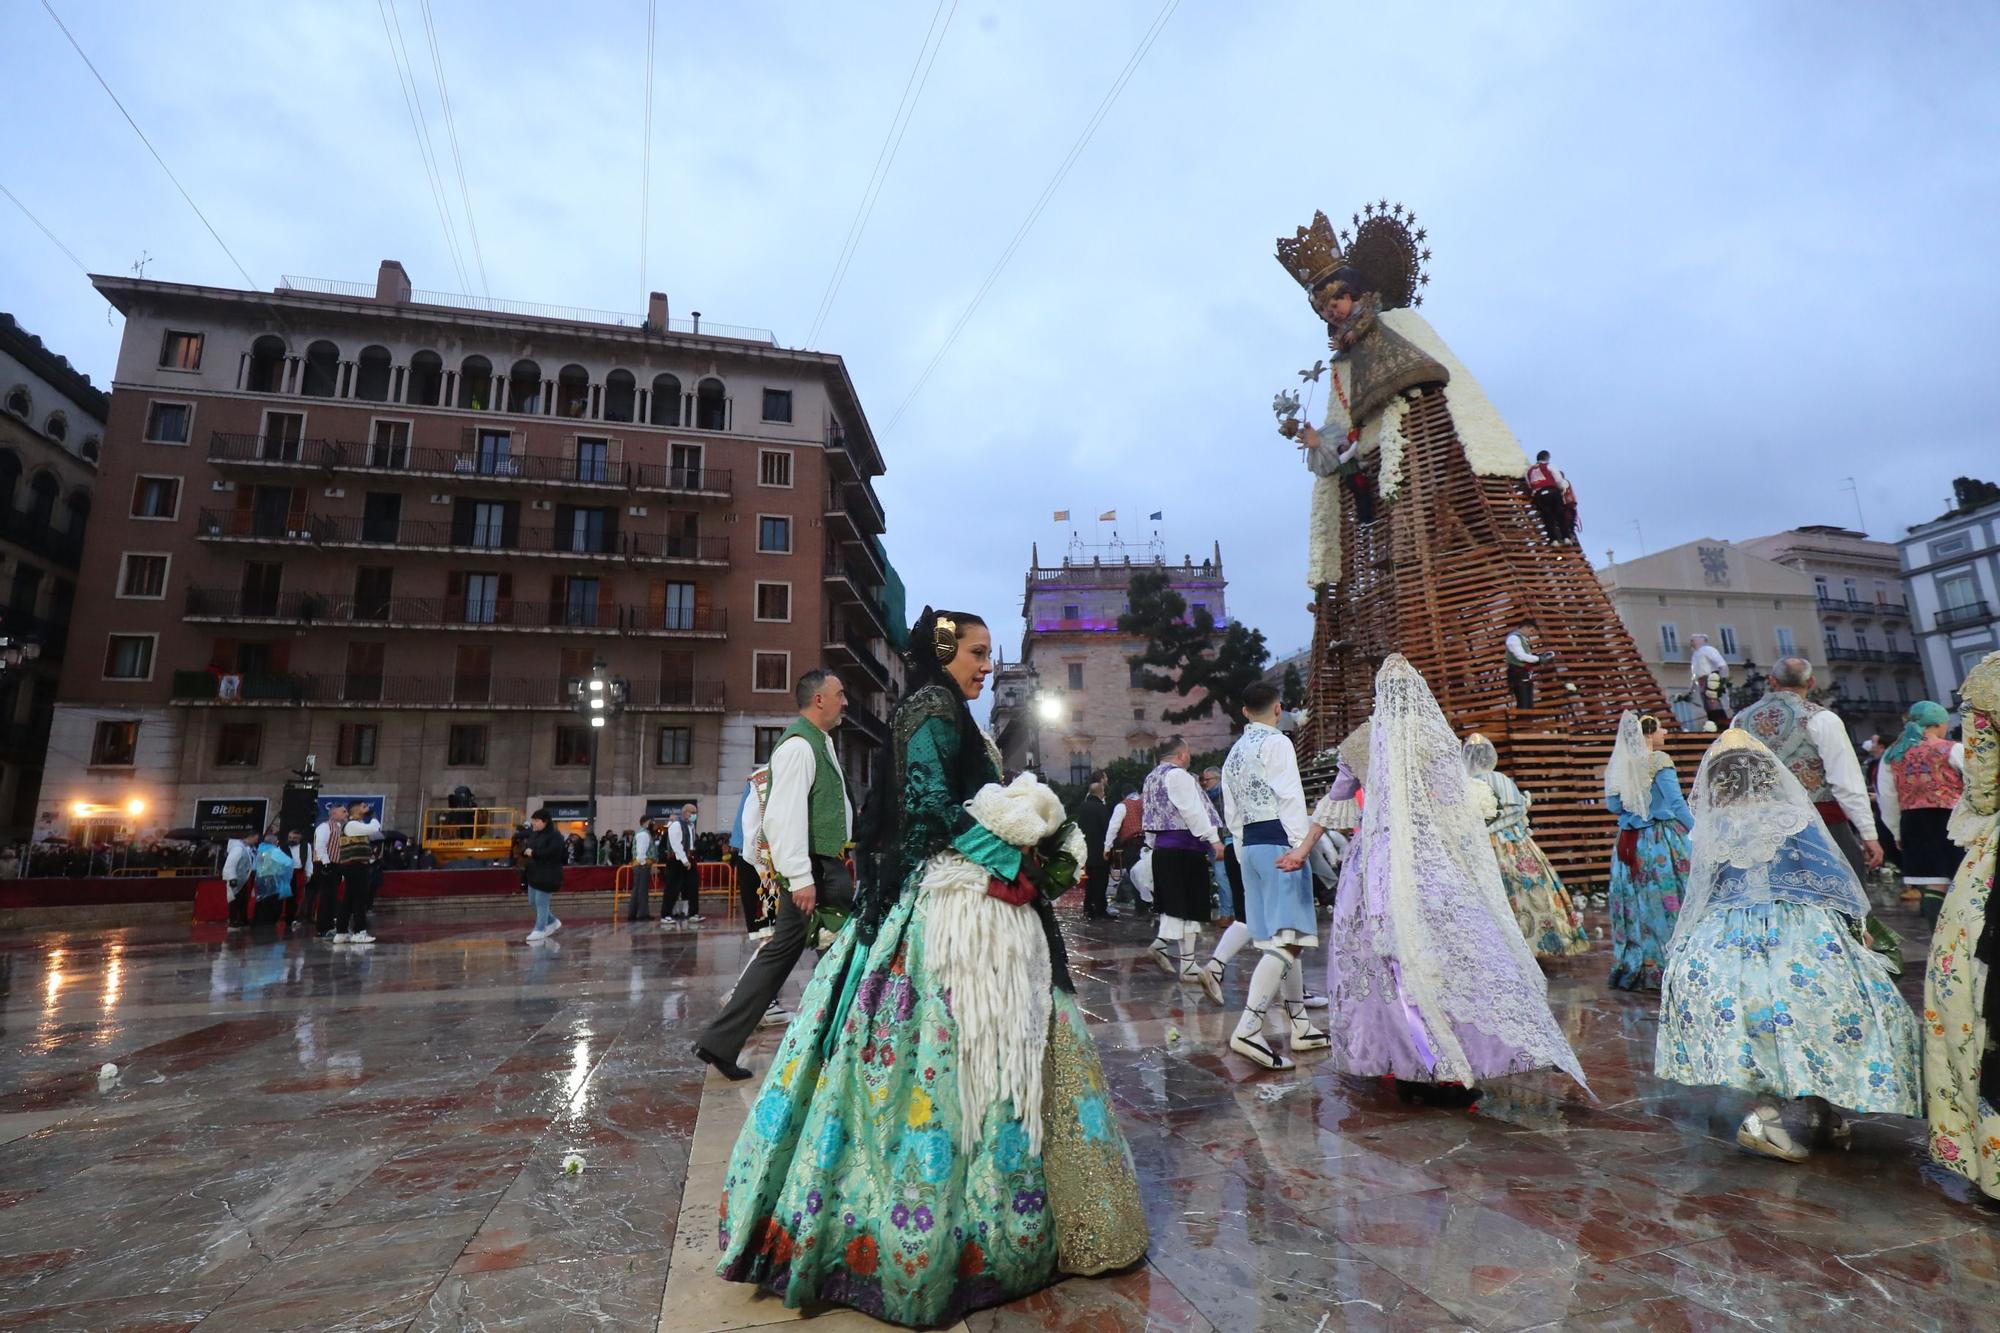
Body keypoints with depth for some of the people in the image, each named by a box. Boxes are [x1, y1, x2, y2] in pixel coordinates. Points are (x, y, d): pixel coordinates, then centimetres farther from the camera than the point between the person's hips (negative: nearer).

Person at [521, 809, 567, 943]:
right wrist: (526, 849, -6)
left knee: (542, 902, -3)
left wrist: (533, 853, -22)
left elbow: (552, 853, -28)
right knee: (533, 901, 17)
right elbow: (525, 845, 18)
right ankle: (553, 922, 32)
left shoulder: (555, 836, -18)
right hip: (534, 873, 10)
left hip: (547, 875, -10)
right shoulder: (533, 833, 10)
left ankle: (540, 930, 9)